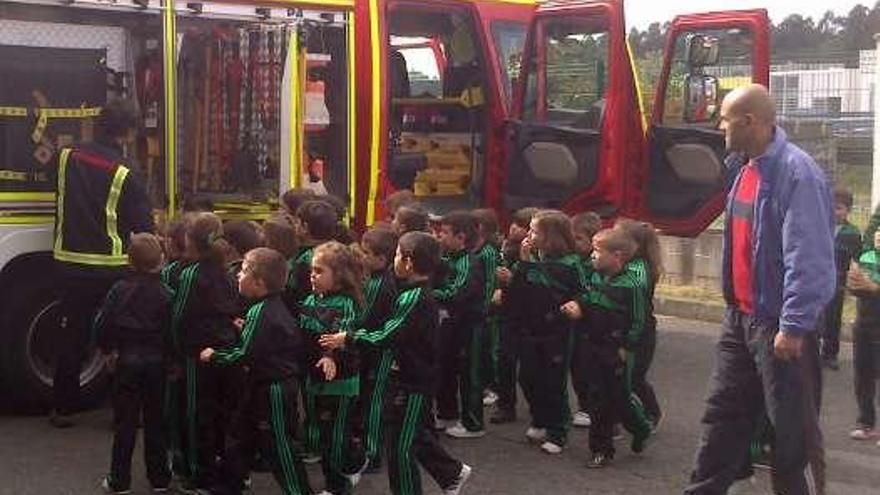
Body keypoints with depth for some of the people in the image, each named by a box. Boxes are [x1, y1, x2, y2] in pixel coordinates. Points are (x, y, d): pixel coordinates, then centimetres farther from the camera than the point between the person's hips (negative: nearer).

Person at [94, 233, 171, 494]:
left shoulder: (119, 290, -9)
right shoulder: (165, 294, -9)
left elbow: (102, 326, -8)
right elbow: (172, 332, -8)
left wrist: (109, 350, 9)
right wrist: (168, 357, 8)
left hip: (127, 362, -1)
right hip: (156, 362, 1)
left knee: (125, 423, 8)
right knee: (155, 421, 11)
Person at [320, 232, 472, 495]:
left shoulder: (414, 298, -24)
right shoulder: (421, 293, 7)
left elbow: (386, 337, -24)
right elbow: (391, 330, 11)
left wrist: (348, 338, -16)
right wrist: (354, 336, 5)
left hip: (412, 381, -10)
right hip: (416, 375, 10)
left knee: (400, 445, 1)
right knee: (417, 435, 23)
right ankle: (452, 473, 35)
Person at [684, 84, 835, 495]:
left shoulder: (796, 173, -20)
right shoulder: (746, 167, 10)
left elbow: (808, 258, -24)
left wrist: (794, 327, -25)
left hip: (779, 325, -9)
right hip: (741, 317, 9)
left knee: (791, 428, 3)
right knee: (723, 414, 15)